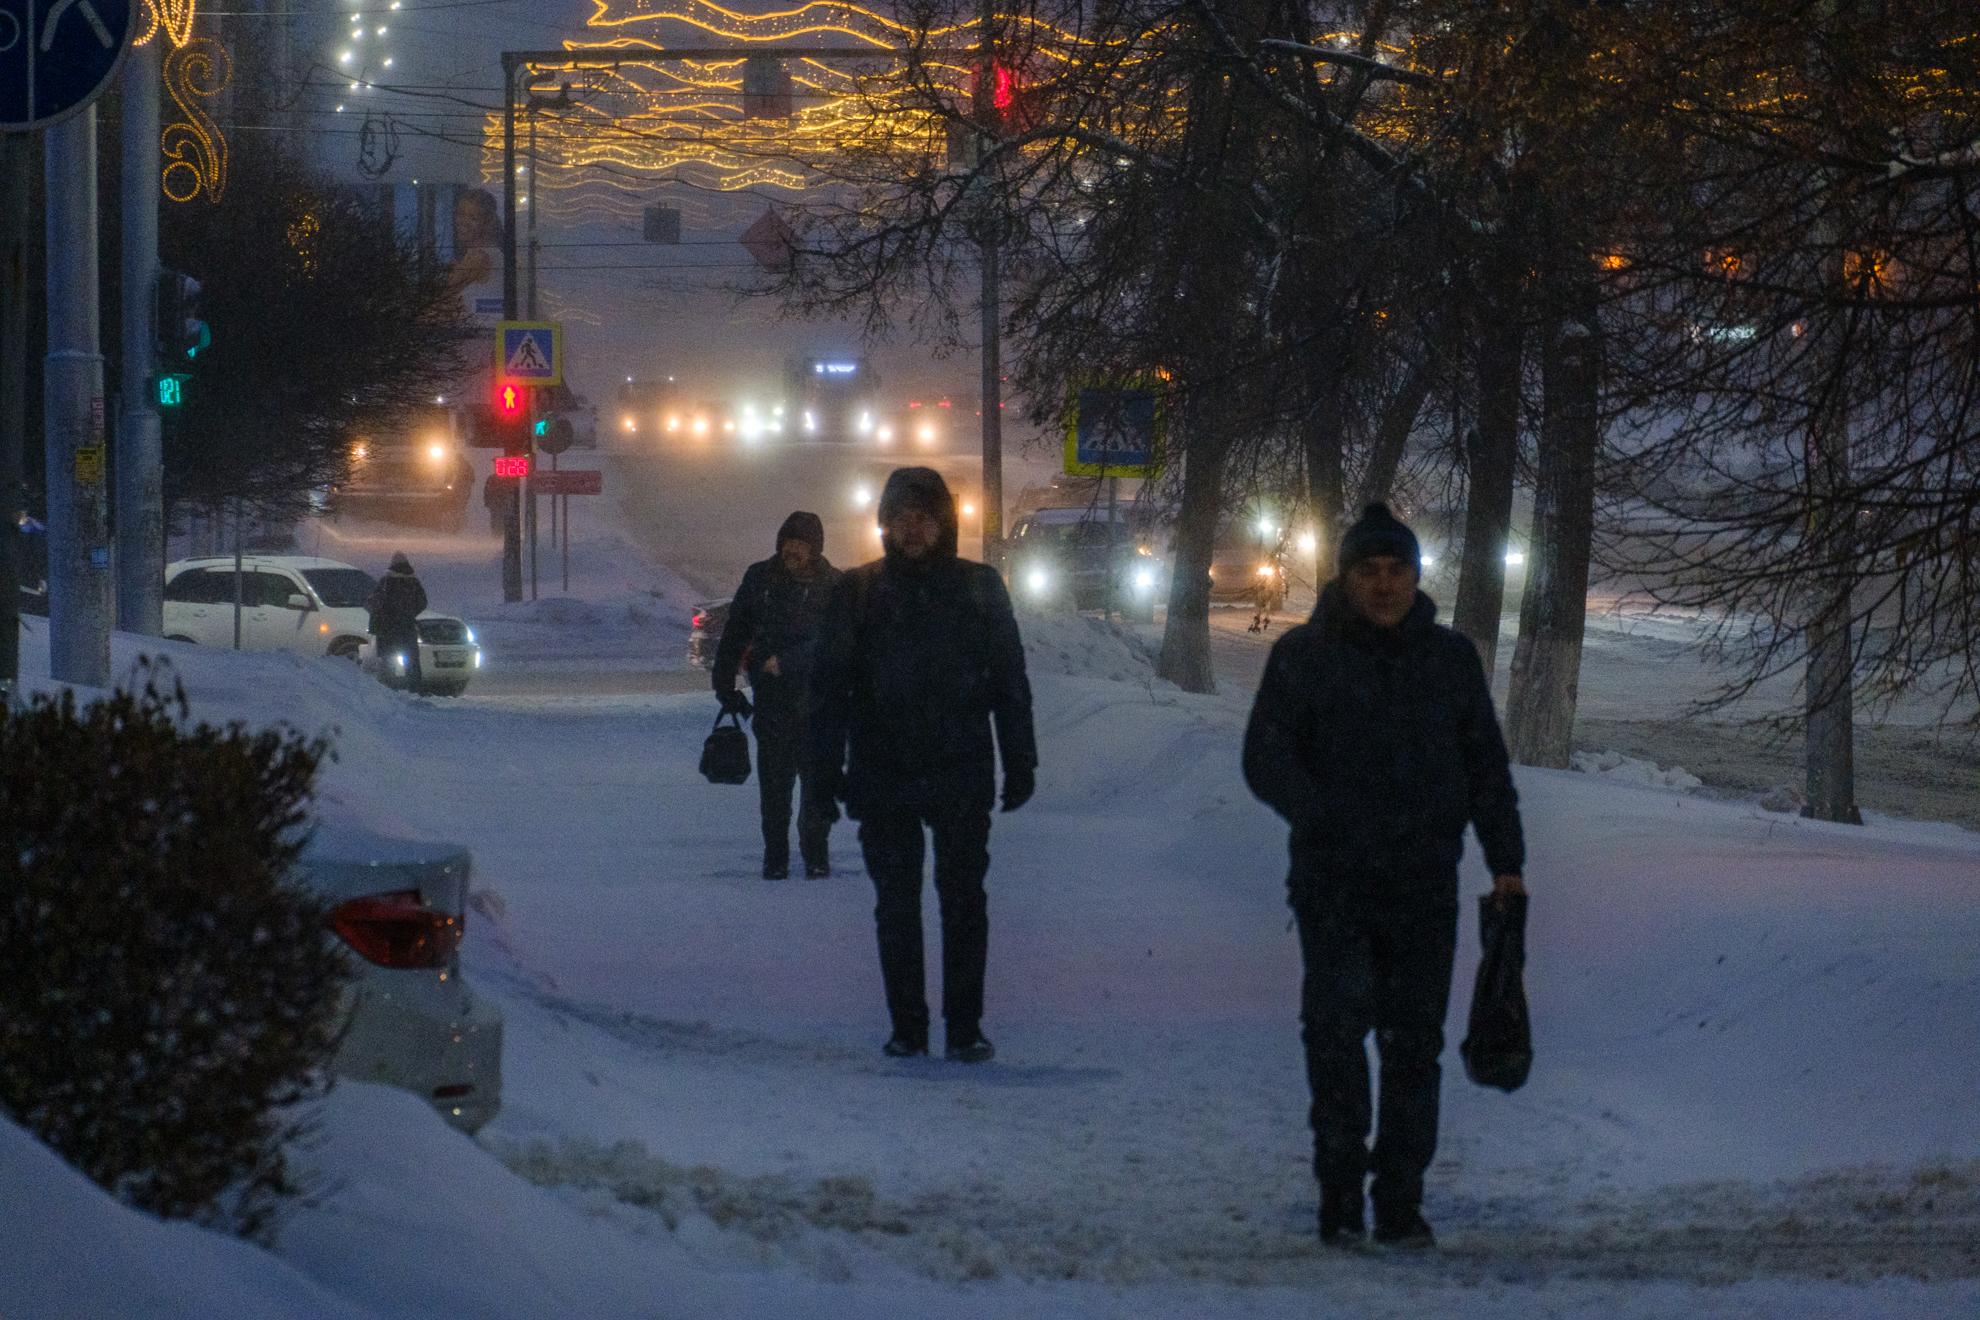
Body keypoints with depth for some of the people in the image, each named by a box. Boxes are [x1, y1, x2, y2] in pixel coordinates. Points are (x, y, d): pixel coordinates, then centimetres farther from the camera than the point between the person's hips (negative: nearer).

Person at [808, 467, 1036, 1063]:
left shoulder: (980, 588, 4)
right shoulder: (858, 592, 3)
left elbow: (1009, 680, 7)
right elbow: (831, 681, 3)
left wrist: (1020, 762, 3)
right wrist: (828, 764, -4)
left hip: (962, 773, 0)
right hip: (884, 775, 0)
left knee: (963, 900, 1)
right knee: (896, 903, 4)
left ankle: (965, 1025, 7)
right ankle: (907, 1026, 11)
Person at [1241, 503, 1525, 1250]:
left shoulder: (1449, 659, 12)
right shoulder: (1303, 657, 3)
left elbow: (1486, 767, 17)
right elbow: (1266, 758, -2)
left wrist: (1505, 860, 7)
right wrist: (1321, 817, -18)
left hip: (1425, 883, 3)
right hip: (1334, 883, -2)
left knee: (1414, 1041, 2)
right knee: (1337, 1027, -11)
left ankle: (1401, 1202, 7)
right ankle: (1340, 1189, -2)